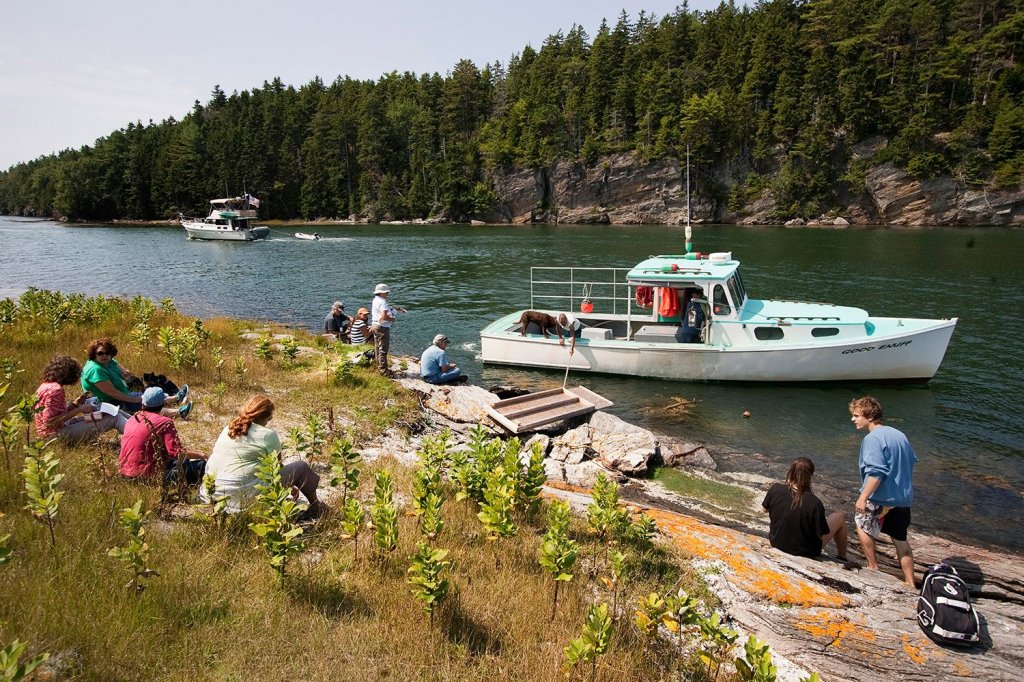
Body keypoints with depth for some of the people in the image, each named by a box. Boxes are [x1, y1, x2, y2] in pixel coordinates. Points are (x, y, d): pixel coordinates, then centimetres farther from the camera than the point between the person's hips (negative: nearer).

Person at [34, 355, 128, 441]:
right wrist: (78, 410, -19)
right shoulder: (55, 390, -18)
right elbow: (50, 422, -23)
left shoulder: (46, 385, 12)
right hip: (57, 433, -10)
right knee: (114, 418, -14)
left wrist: (76, 402, 6)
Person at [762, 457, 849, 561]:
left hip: (776, 543, 4)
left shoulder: (775, 489, -21)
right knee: (839, 516, 14)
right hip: (805, 552, -4)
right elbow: (823, 536, -18)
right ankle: (841, 558, 35)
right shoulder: (815, 504, -31)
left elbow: (764, 509, -1)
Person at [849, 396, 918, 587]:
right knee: (900, 540, 17)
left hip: (882, 498, -8)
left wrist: (863, 497, -21)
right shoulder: (899, 434, 8)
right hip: (904, 498, 8)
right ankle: (910, 584, 20)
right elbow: (911, 460, 19)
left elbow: (876, 472, -27)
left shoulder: (872, 438, -19)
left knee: (863, 525, 17)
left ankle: (873, 567, 23)